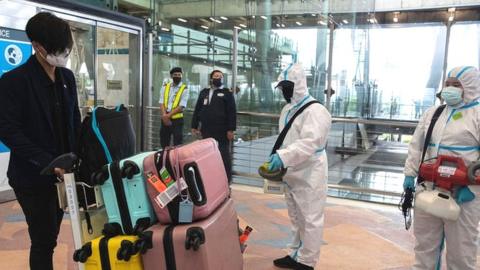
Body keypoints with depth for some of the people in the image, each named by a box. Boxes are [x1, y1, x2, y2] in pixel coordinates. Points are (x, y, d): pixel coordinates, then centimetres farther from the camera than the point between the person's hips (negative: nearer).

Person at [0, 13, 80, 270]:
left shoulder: (67, 77, 8)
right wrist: (47, 163, -22)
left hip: (62, 172, 5)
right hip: (33, 176, -5)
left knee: (51, 236, 13)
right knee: (43, 240, 0)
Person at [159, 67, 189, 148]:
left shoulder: (184, 89, -3)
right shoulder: (165, 87, 9)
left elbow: (181, 106, -11)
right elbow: (161, 103, 2)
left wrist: (169, 115, -16)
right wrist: (164, 115, -14)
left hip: (177, 119, -4)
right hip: (165, 119, 4)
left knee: (178, 144, -2)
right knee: (164, 144, 11)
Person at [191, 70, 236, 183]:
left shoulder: (227, 93, 1)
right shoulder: (204, 92, 14)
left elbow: (232, 112, -6)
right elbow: (197, 110, 15)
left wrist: (231, 129, -13)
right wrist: (194, 126, 9)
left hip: (222, 130, -4)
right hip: (206, 130, 4)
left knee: (223, 154, 0)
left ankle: (227, 178, 8)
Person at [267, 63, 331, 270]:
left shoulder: (315, 111, -16)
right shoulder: (288, 109, 13)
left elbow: (309, 143, -29)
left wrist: (283, 157, -39)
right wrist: (276, 160, 9)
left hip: (309, 175, -9)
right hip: (291, 174, 9)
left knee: (310, 219, 1)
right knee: (296, 217, 20)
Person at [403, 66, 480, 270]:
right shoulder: (432, 113, 12)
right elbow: (416, 146, 15)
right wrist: (410, 174, 9)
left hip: (462, 193, -5)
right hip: (428, 189, 6)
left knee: (460, 247, 5)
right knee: (424, 242, 16)